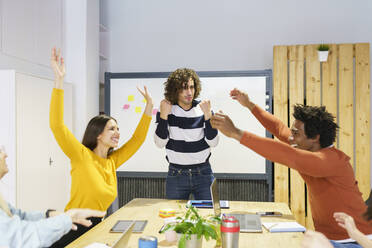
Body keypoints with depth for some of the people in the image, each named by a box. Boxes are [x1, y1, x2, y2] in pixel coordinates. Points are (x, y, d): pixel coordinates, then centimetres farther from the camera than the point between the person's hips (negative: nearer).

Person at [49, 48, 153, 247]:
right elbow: (56, 125, -22)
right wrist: (59, 80, -27)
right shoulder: (82, 156, -10)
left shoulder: (112, 161, 7)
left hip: (96, 228, 6)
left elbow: (137, 139, 16)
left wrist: (149, 106, 14)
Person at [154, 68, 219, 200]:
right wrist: (163, 115, -21)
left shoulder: (203, 109, -4)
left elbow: (213, 142, -9)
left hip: (203, 173, 1)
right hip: (176, 174, 0)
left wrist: (207, 114, -20)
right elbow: (160, 143, -11)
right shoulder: (167, 109, -5)